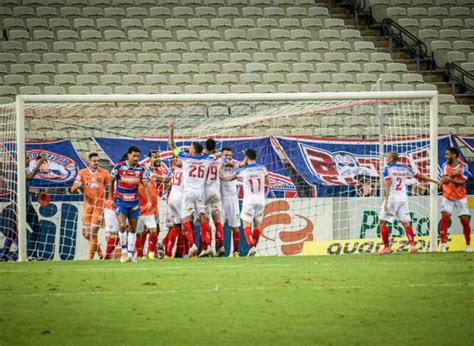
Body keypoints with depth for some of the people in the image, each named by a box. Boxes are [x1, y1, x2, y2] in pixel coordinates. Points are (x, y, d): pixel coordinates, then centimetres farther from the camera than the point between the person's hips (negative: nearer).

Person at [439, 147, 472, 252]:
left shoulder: (464, 166, -6)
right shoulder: (445, 165, 1)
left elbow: (462, 182, -15)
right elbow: (443, 180, -10)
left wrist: (450, 179, -23)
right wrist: (454, 174, -21)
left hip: (460, 198, -1)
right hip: (448, 197, 1)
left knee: (465, 221, 1)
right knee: (444, 219, -13)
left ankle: (468, 245, 16)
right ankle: (443, 245, -13)